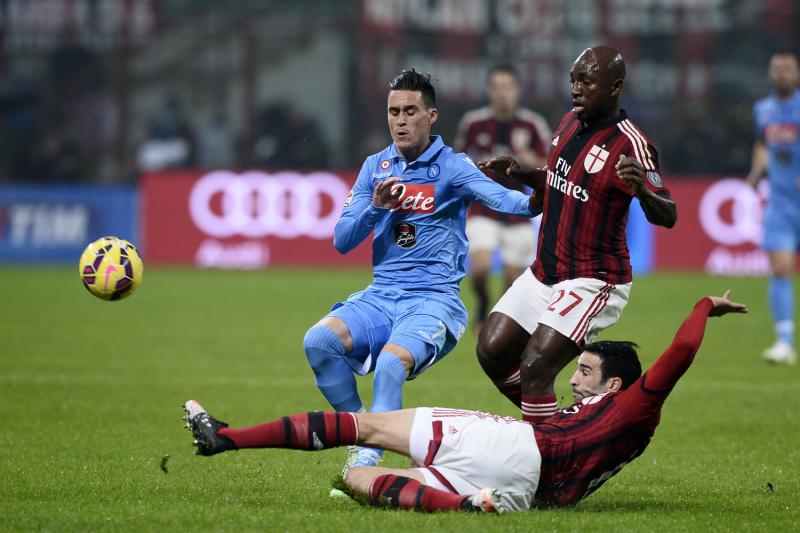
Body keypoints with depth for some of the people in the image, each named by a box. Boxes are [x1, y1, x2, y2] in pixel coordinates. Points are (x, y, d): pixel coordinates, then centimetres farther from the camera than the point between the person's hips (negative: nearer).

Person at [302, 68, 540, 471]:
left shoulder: (450, 166, -2)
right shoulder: (376, 167, 13)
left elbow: (500, 197, -21)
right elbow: (341, 241, 9)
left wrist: (533, 200, -43)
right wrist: (376, 207, -9)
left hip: (433, 302, -5)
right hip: (380, 298, 5)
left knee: (391, 363, -33)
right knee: (318, 341, -21)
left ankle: (367, 460, -27)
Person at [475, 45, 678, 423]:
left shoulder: (629, 144, -21)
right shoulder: (571, 122, 5)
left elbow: (667, 217, -29)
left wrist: (641, 190, -49)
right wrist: (520, 174, 7)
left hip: (592, 282, -9)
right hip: (543, 274, 9)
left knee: (533, 371, -18)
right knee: (492, 352, 8)